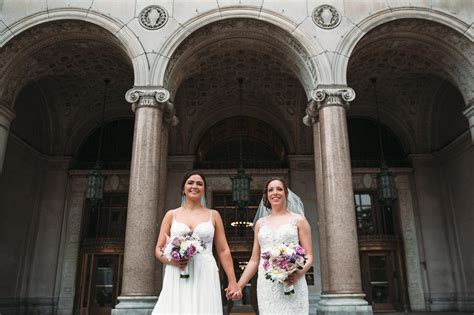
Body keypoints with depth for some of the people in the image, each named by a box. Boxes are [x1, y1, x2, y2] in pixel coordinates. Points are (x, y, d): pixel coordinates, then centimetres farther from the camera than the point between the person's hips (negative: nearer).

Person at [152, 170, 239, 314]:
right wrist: (171, 260, -11)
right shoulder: (171, 215, 9)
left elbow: (223, 250, 8)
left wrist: (232, 282, 3)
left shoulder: (213, 215, 9)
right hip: (177, 279, 0)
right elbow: (159, 249, 10)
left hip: (205, 277, 0)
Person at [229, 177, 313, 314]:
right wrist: (238, 286, 7)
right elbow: (254, 260, 14)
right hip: (266, 286, 3)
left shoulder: (298, 220, 4)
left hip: (292, 286, -2)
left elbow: (309, 256, 0)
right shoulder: (260, 223, 12)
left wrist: (299, 273, -19)